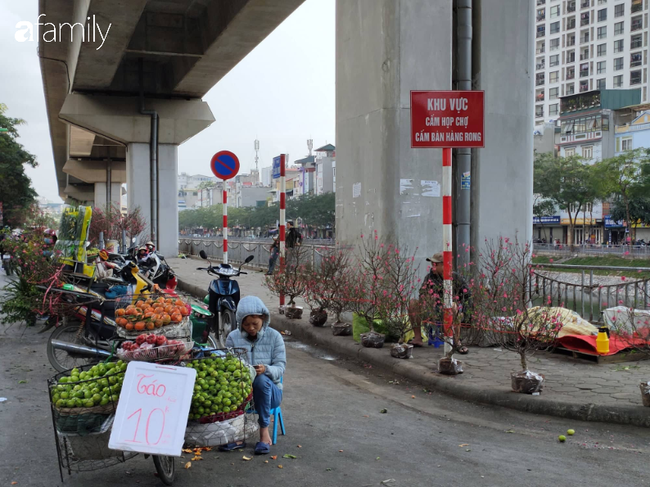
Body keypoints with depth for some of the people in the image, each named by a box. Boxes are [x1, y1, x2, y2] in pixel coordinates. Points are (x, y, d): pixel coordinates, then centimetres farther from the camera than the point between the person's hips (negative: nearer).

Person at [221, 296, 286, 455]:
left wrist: (266, 369, -30)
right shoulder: (233, 337, 2)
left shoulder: (274, 336, -1)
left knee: (261, 380, -36)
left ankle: (264, 432, -23)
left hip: (269, 390, -1)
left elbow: (280, 367, -7)